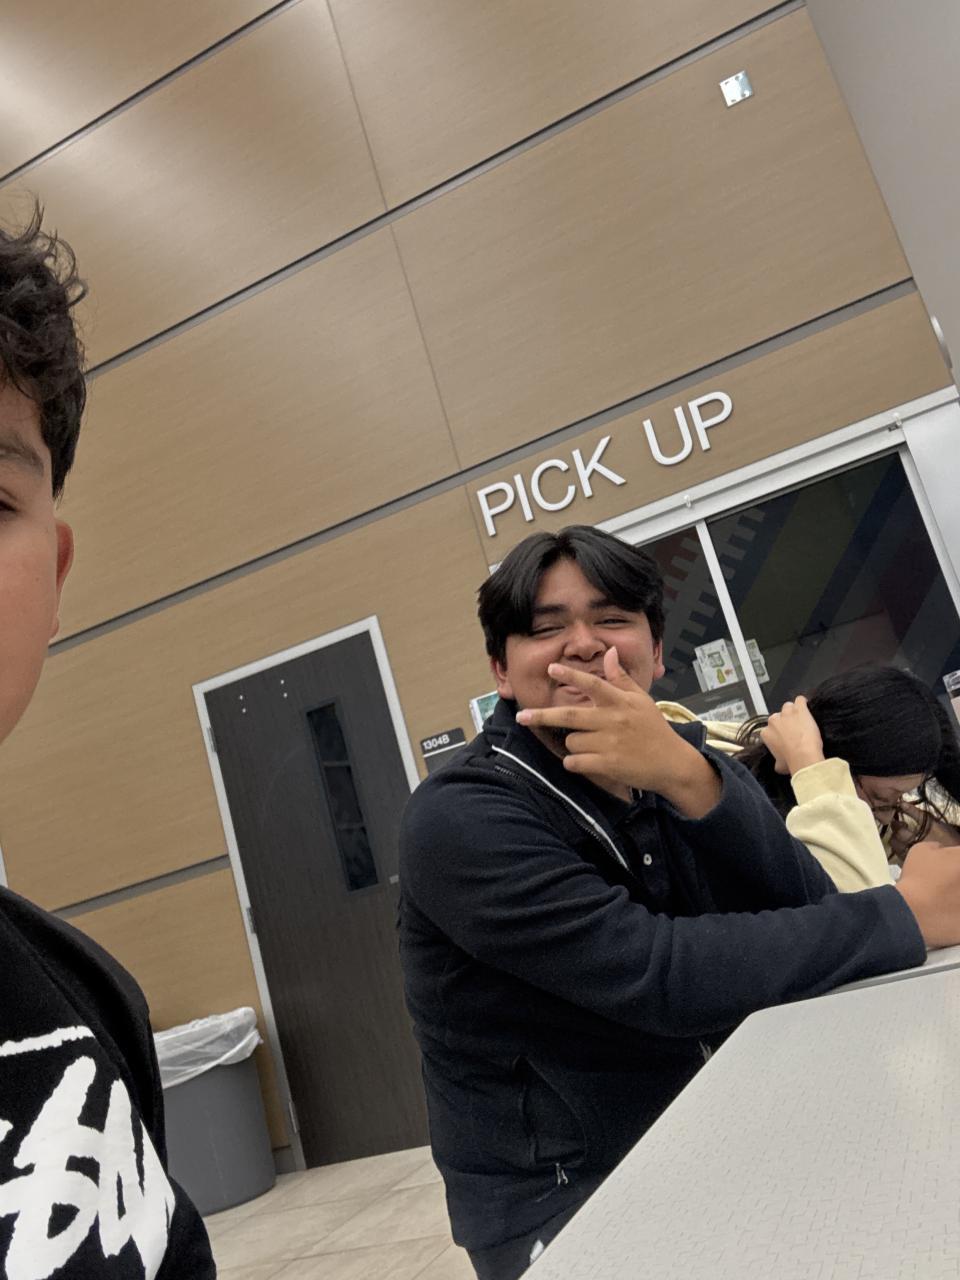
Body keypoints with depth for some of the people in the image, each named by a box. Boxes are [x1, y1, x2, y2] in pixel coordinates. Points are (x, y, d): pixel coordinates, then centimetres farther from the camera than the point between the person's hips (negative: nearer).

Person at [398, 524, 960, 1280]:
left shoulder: (685, 758, 1)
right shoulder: (459, 820, -18)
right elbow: (660, 977, -26)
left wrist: (688, 779, -27)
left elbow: (809, 911, -12)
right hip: (563, 1208, -5)